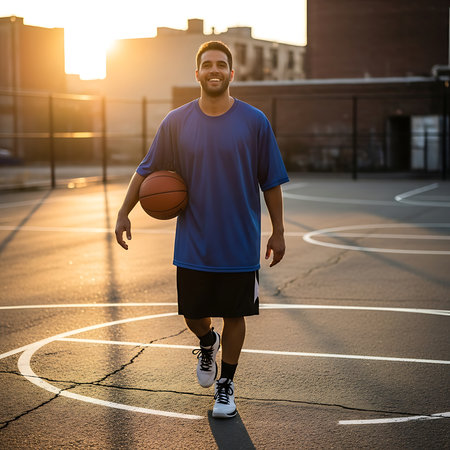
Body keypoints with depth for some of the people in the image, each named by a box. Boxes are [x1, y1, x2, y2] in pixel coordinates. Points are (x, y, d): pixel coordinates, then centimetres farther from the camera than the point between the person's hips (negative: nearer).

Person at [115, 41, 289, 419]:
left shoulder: (254, 122, -4)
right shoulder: (177, 122, 0)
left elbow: (271, 182, 1)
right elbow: (147, 170, 7)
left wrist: (277, 232, 0)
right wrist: (124, 213, 0)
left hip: (240, 244, -1)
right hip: (193, 243, 1)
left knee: (234, 315, 6)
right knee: (193, 314, 9)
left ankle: (226, 385, 25)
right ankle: (208, 343, 45)